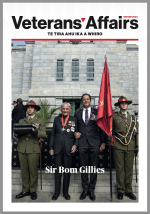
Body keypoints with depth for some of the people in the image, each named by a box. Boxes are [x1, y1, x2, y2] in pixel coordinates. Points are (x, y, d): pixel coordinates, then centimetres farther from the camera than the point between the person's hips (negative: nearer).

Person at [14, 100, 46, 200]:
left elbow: (44, 134, -1)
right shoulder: (21, 121, 20)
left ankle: (33, 191, 14)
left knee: (33, 171, 0)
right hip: (22, 149, 3)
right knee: (24, 171, 7)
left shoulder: (40, 121, 10)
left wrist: (36, 132, -19)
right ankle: (25, 190, 21)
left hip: (33, 149, -3)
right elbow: (17, 135, 15)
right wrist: (18, 133, -8)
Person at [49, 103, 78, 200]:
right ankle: (57, 192, 23)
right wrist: (51, 147, 6)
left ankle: (66, 192, 24)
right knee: (57, 170, 8)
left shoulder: (74, 119, 4)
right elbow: (53, 134, 10)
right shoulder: (57, 119, 9)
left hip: (68, 148, -1)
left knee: (67, 170, 8)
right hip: (58, 148, 1)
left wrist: (75, 145, -9)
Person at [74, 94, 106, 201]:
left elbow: (101, 128, 5)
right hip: (82, 144, 2)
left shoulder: (97, 112, 6)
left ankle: (91, 190, 23)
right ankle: (85, 189, 26)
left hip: (94, 143, -1)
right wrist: (75, 133, -5)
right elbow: (76, 127, 17)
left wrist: (103, 142, 1)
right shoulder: (77, 113, 12)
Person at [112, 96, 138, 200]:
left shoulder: (133, 118, 15)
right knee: (120, 169, 3)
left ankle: (128, 190, 22)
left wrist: (137, 145, 13)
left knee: (129, 168, 9)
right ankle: (121, 190, 17)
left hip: (130, 147, 3)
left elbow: (136, 132, 17)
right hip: (118, 147, -3)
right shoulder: (114, 116, 3)